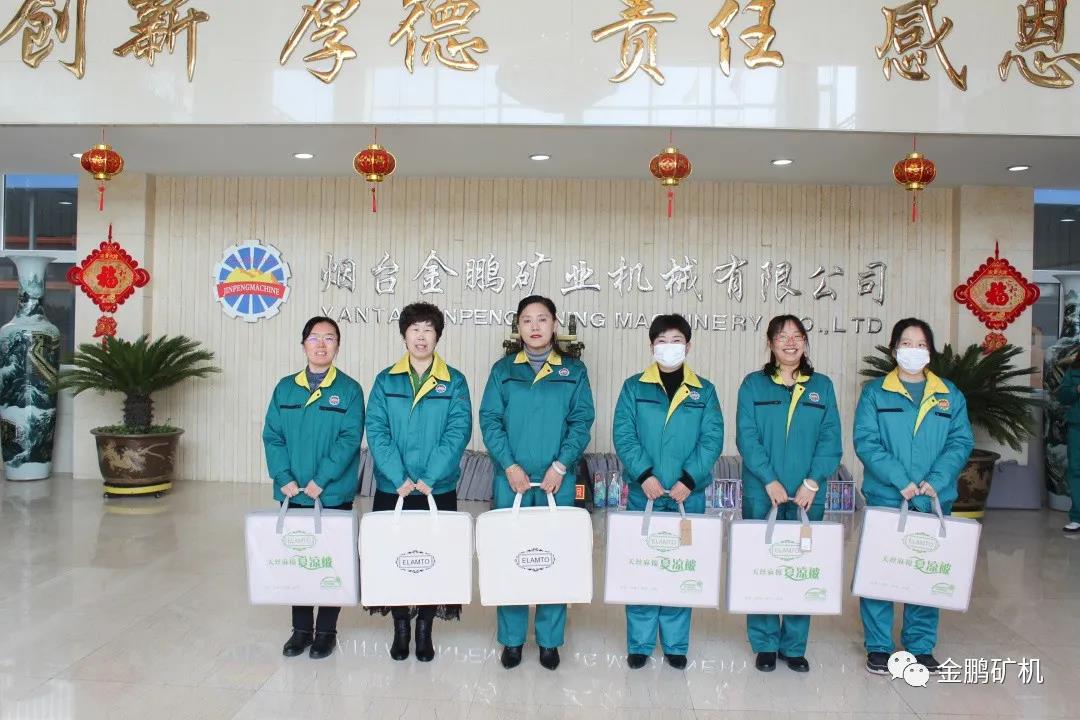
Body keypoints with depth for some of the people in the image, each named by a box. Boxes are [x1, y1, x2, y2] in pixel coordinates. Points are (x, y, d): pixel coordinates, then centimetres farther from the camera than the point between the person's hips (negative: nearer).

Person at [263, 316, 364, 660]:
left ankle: (326, 631, 20)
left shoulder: (349, 390, -3)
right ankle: (301, 629, 25)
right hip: (292, 494, 3)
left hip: (334, 495, -3)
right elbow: (272, 436, 3)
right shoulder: (285, 388, 6)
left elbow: (350, 439, -11)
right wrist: (285, 478, -10)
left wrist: (321, 480, -17)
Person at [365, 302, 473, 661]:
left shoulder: (454, 382, 1)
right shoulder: (386, 381, 4)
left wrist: (428, 478, -17)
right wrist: (400, 478, -15)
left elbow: (458, 432, -8)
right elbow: (376, 431, -4)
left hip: (439, 489, -1)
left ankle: (425, 629, 24)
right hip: (392, 489, 1)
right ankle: (400, 627, 26)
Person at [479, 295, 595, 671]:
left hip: (557, 481, 0)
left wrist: (560, 465, -11)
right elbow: (489, 420, 1)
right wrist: (509, 465, -10)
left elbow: (582, 422, 0)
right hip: (511, 480, 0)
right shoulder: (503, 370, 7)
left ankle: (549, 640, 19)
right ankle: (511, 638, 19)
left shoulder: (573, 371, 6)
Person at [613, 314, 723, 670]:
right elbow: (623, 435, -4)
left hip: (687, 495, 1)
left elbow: (712, 440, -2)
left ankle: (675, 644, 22)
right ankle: (640, 643, 17)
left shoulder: (704, 392, 6)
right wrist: (644, 475, -17)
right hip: (644, 493, -1)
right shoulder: (634, 387, 4)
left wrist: (688, 480, -14)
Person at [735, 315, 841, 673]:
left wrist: (812, 482, -10)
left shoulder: (822, 386, 9)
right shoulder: (753, 385, 3)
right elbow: (747, 437, -5)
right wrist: (770, 481, -14)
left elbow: (831, 439, 2)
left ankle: (794, 646, 20)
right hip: (762, 494, -1)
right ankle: (765, 644, 17)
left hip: (807, 496, 2)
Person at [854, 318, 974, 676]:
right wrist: (901, 481, -17)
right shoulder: (875, 392, 2)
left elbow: (961, 442, 1)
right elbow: (865, 442, -7)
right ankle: (878, 646, 14)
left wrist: (935, 481, -13)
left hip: (934, 500, 2)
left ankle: (921, 646, 23)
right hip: (885, 498, -2)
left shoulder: (950, 395, 9)